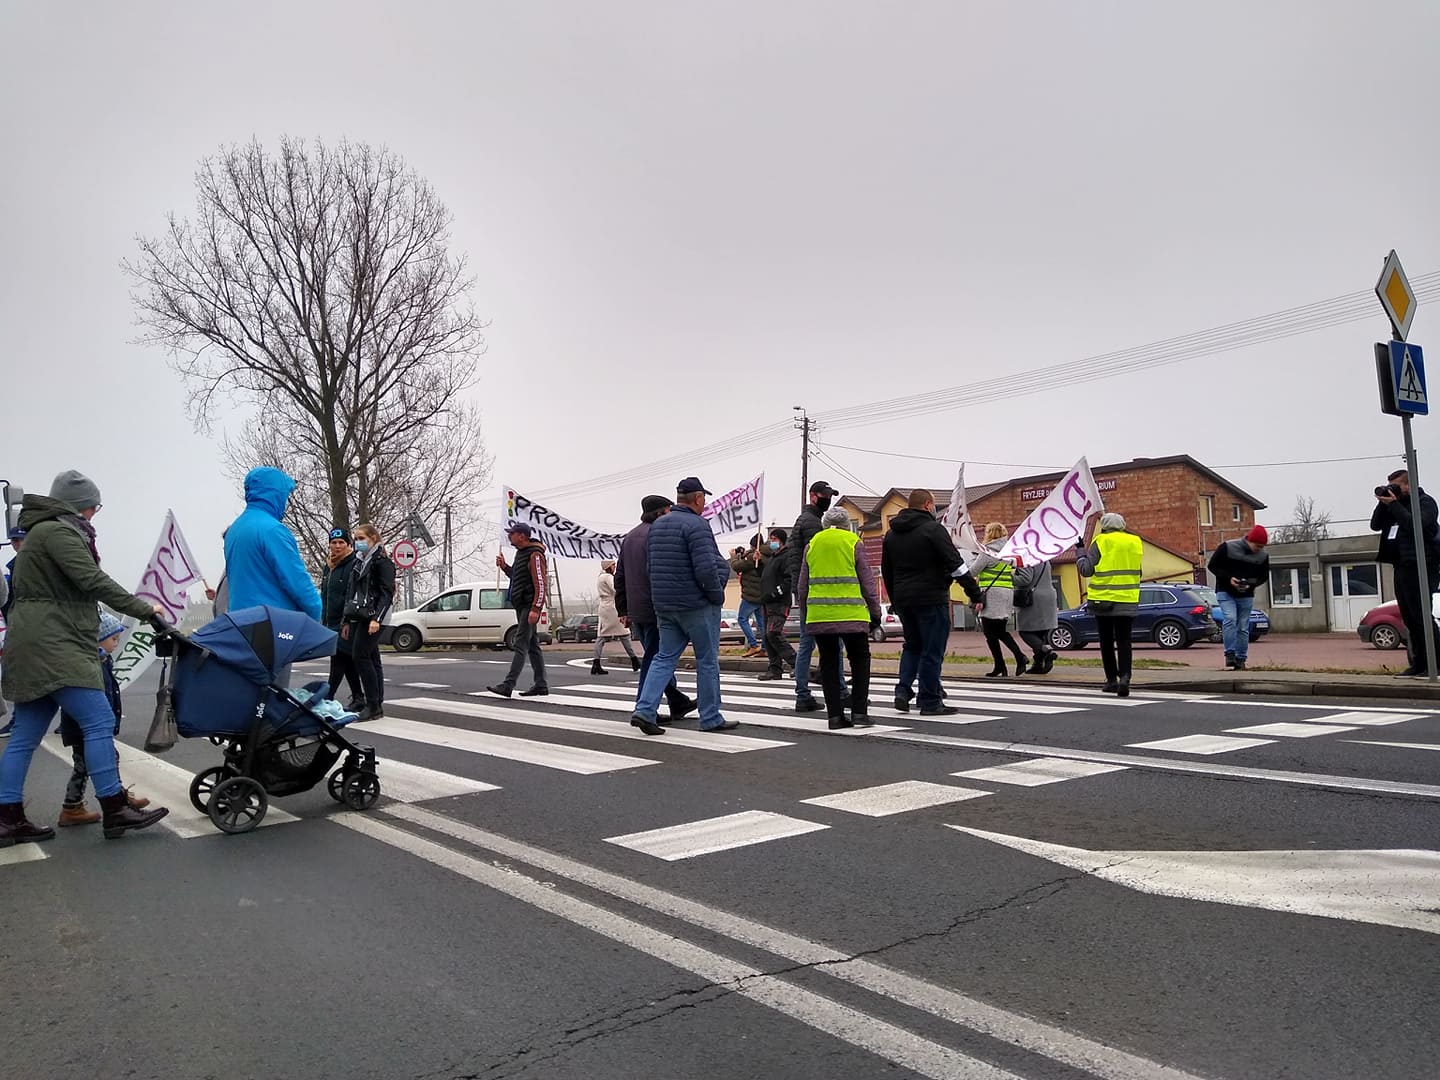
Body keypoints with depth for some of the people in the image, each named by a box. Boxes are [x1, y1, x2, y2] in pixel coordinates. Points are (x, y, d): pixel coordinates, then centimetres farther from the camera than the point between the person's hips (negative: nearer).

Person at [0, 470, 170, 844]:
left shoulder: (42, 532, 24)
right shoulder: (58, 531, -9)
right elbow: (93, 581, -18)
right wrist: (143, 609, -13)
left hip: (34, 647, 11)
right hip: (52, 647, -11)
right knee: (99, 721, -12)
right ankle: (114, 811, -11)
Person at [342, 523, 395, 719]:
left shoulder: (382, 562, -5)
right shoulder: (357, 562, 19)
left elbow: (387, 593, -13)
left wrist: (376, 618, -22)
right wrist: (347, 621, 18)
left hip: (372, 618, -8)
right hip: (358, 618, 8)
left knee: (360, 656, -14)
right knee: (369, 659, 7)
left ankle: (373, 705, -10)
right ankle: (377, 705, 9)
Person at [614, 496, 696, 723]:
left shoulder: (630, 536, 16)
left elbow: (620, 576, 18)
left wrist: (623, 610, 20)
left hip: (635, 610, 9)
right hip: (655, 609, -9)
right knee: (653, 659, -2)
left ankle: (677, 703, 26)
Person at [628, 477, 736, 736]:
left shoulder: (656, 526, 11)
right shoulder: (696, 525, -15)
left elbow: (651, 564, 14)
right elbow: (706, 568, -23)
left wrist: (664, 593, 17)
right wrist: (718, 595, -9)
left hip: (663, 605, 7)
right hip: (697, 605, -7)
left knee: (665, 658, 11)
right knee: (707, 661, 5)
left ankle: (644, 710, -2)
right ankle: (710, 718, 12)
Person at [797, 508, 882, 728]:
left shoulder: (812, 544, 11)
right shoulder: (854, 543, 3)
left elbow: (802, 585, 14)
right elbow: (867, 581, 2)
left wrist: (805, 611, 24)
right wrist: (875, 612, 9)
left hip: (819, 615, 3)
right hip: (852, 615, -2)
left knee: (828, 664, 9)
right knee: (860, 661, 10)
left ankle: (835, 715, 8)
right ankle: (859, 712, 5)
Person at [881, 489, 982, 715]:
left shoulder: (891, 534, 13)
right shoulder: (933, 529, -10)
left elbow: (886, 571, 19)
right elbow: (955, 564, -14)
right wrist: (975, 593, -9)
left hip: (903, 600, 7)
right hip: (931, 599, -7)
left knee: (912, 646, 21)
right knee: (932, 651, 0)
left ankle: (903, 690, 8)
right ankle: (930, 703, 4)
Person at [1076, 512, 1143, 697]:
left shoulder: (1100, 542, -7)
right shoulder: (1135, 542, 7)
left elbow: (1086, 570, -6)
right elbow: (1136, 571, 17)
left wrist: (1080, 550, 7)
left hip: (1104, 600, -2)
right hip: (1127, 600, 3)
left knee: (1107, 641, 9)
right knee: (1123, 641, 2)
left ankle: (1112, 679, 12)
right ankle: (1124, 676, -15)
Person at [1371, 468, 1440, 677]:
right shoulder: (1395, 505, 19)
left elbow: (1415, 525, -19)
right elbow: (1375, 525, 13)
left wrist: (1394, 504, -15)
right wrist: (1383, 503, 2)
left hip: (1420, 568, -8)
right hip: (1401, 567, 8)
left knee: (1421, 616, -11)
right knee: (1410, 619, 7)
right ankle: (1419, 665, 10)